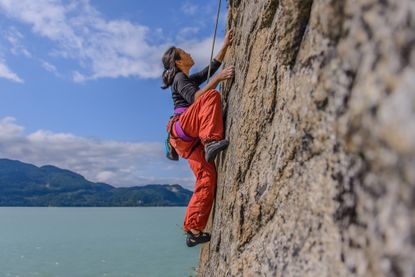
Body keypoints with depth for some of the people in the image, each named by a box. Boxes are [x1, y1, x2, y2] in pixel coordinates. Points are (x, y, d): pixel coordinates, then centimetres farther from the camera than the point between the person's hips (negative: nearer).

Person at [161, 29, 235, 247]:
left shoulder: (191, 79, 31)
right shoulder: (180, 78, 5)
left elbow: (213, 65, 37)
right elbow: (195, 98, -15)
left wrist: (225, 45, 35)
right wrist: (217, 79, -19)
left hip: (190, 138, 8)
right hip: (182, 127, -7)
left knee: (207, 176, -8)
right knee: (211, 96, -25)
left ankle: (193, 229, -6)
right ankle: (212, 141, -41)